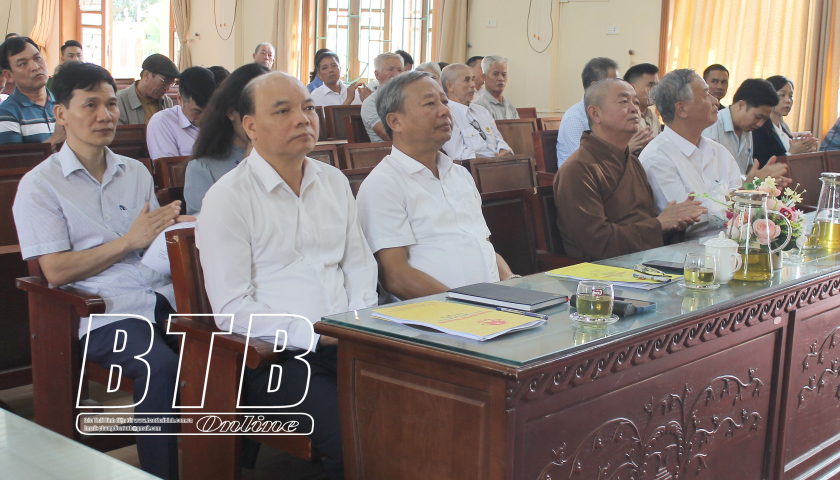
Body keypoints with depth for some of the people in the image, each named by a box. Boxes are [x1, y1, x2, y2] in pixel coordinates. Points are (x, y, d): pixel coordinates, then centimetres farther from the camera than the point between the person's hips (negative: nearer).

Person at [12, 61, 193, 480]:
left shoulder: (135, 172, 20)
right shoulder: (40, 184, 4)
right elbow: (56, 271, -5)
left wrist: (172, 227, -4)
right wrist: (129, 241, -8)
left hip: (160, 296, 5)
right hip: (103, 312, -4)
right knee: (159, 365, -33)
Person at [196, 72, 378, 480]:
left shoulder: (334, 182, 15)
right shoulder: (227, 198, -5)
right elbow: (231, 308, -9)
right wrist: (315, 334, -14)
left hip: (343, 343, 6)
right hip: (273, 355, -6)